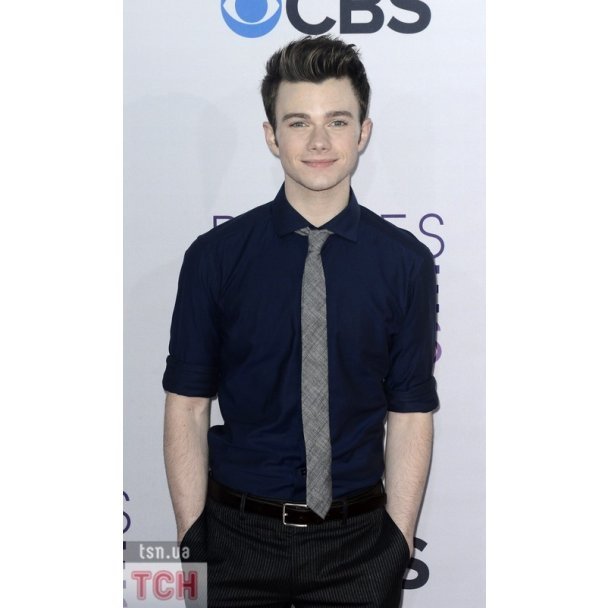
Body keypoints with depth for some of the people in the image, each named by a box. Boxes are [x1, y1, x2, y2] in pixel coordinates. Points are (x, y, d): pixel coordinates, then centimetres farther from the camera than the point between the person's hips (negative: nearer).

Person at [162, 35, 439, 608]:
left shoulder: (406, 262, -4)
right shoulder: (214, 256, -6)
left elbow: (410, 414, -3)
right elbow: (187, 406, -4)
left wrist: (397, 544, -5)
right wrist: (191, 538, -6)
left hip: (357, 540, 1)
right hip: (238, 535, 0)